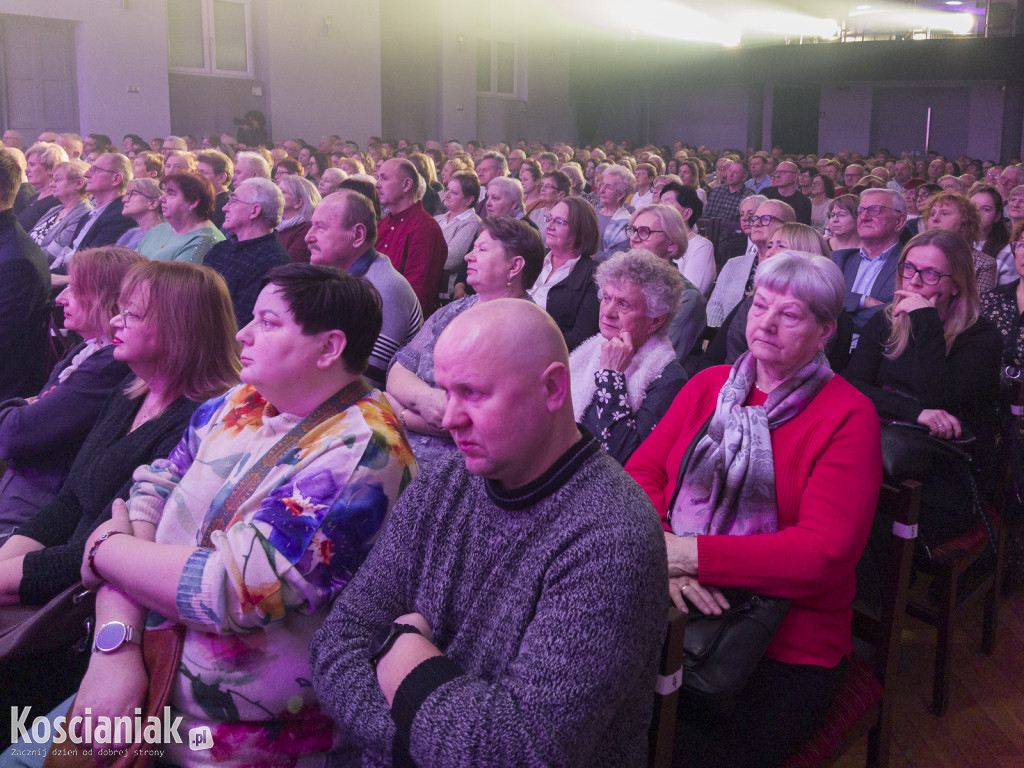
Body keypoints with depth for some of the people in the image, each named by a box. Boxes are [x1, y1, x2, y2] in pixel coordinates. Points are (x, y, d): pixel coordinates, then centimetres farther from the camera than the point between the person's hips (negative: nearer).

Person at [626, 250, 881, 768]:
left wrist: (690, 554, -19)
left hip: (785, 652, -4)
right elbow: (640, 472, 4)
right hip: (675, 611, 4)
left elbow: (825, 552, -15)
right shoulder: (709, 385, 11)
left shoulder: (848, 415, -6)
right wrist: (661, 549, -17)